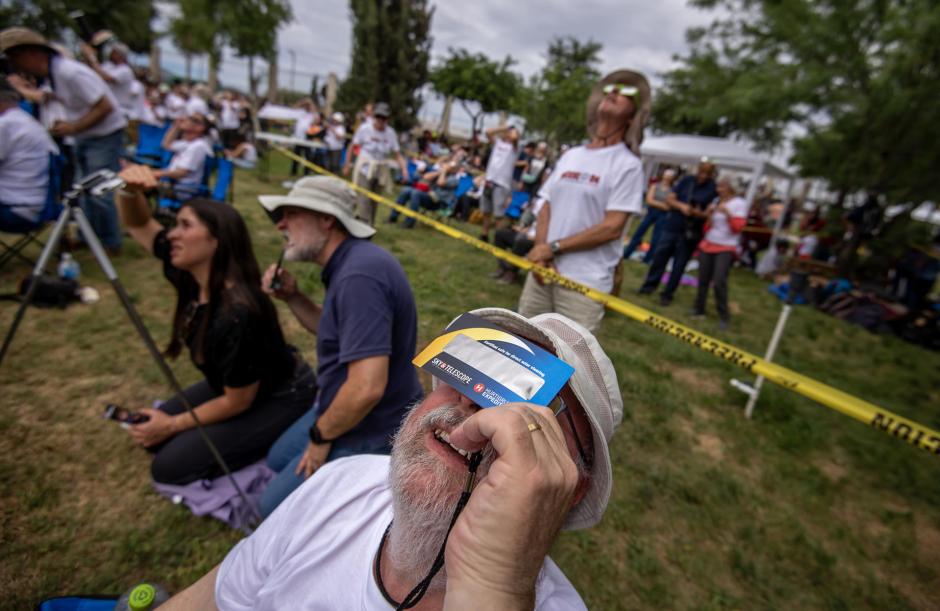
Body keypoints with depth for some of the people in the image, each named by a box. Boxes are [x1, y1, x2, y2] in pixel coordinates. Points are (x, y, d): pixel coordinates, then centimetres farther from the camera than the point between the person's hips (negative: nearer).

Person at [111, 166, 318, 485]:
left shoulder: (238, 314, -35)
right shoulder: (191, 278, -11)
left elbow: (238, 402, -23)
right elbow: (139, 225, 1)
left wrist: (173, 425, -9)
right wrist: (130, 191, -21)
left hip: (281, 397, -8)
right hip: (234, 385, 8)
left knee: (170, 467, -8)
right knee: (151, 437, 10)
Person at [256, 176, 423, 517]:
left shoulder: (359, 275, -31)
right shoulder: (350, 262, 1)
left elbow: (367, 387, -35)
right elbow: (335, 331, 15)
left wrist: (321, 437, -16)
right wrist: (292, 297, -2)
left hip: (368, 433, -10)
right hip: (344, 407, 10)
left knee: (274, 508, 8)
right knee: (278, 461, 27)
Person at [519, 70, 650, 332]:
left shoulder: (627, 165, -5)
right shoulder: (570, 156, 14)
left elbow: (612, 228, -13)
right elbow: (547, 207, 12)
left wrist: (553, 247, -11)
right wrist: (540, 250, -5)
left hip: (585, 282, -6)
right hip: (543, 270, 6)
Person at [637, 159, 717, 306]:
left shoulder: (714, 189, -5)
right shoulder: (686, 180, 2)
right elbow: (669, 199, 2)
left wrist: (700, 213, -23)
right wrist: (681, 206, -16)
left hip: (690, 233, -2)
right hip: (672, 227, 2)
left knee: (679, 265, 4)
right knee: (659, 256, 6)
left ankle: (667, 294, 14)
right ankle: (650, 285, 23)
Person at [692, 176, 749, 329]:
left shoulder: (739, 203, -3)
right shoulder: (716, 201, 10)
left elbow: (738, 227, -10)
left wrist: (728, 213, -22)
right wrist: (709, 215, -4)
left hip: (726, 248, -5)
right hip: (707, 245, 5)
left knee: (719, 281, -15)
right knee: (703, 279, 5)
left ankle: (724, 316, -3)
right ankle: (699, 309, 19)